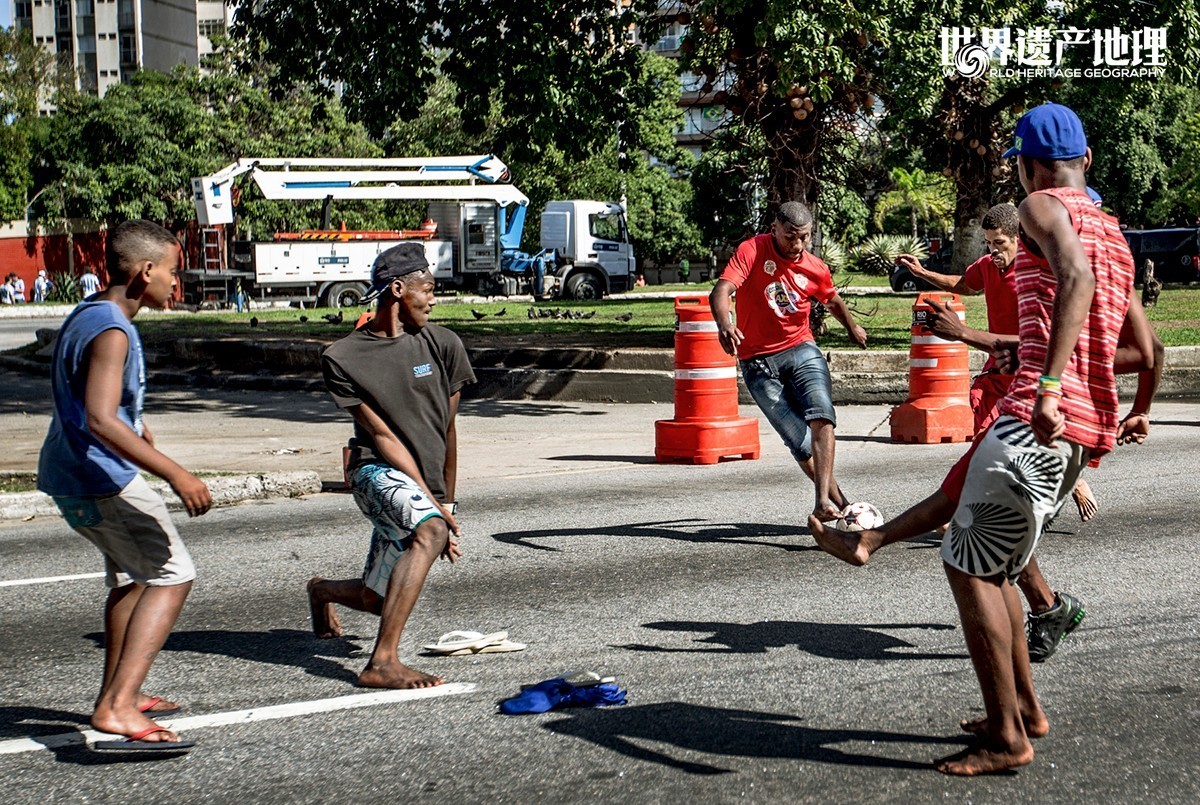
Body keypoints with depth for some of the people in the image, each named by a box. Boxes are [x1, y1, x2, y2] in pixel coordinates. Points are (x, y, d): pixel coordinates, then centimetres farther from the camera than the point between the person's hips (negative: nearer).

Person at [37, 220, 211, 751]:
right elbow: (100, 421, -33)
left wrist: (133, 423, 43)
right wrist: (175, 475, -34)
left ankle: (117, 693, 36)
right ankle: (117, 707, -21)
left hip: (69, 474, 11)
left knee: (132, 575, 25)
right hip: (102, 481, -10)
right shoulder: (111, 332, -21)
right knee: (171, 575, -11)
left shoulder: (86, 315, 11)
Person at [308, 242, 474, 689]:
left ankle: (323, 590, 48)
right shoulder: (343, 358, -6)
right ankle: (383, 661, -37)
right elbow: (382, 436, -11)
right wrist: (435, 506, -16)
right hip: (378, 472, -5)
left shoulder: (442, 344, 4)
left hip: (426, 485, 5)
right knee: (430, 531, -35)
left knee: (378, 599, 10)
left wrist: (446, 503, 16)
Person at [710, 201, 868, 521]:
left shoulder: (815, 268, 3)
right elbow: (720, 292, -23)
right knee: (800, 442, -5)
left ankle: (823, 501, -31)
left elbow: (833, 301, 26)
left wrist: (853, 327, 39)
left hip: (801, 351, 2)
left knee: (822, 417, -24)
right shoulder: (752, 251, -10)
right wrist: (724, 323, -43)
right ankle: (839, 501, 10)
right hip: (759, 362, -2)